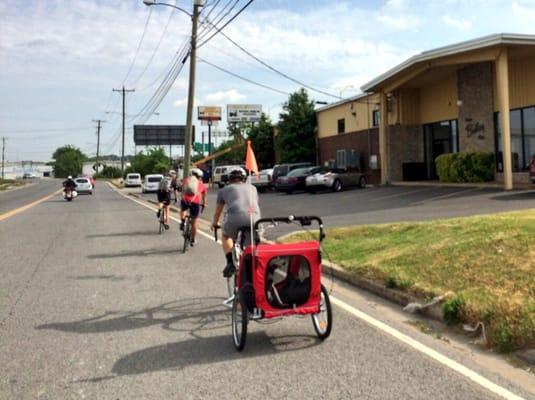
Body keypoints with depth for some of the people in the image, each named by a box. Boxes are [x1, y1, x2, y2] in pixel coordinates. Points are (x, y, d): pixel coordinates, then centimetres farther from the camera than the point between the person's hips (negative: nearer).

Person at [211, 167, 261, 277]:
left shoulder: (225, 189, 27)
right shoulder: (252, 187, 32)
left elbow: (218, 211, 39)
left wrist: (214, 223, 58)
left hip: (235, 216, -2)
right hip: (254, 217, 2)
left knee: (226, 236, 27)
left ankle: (230, 262, 10)